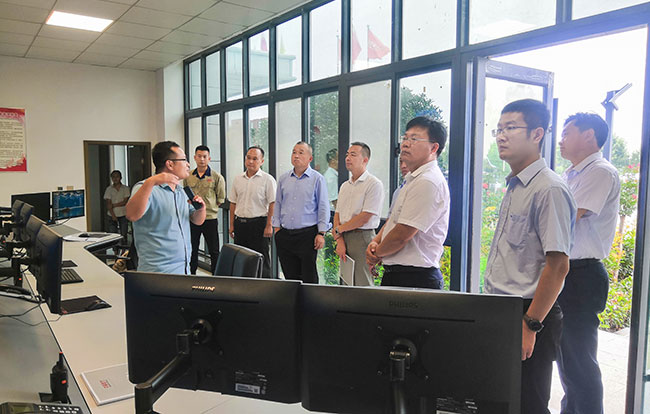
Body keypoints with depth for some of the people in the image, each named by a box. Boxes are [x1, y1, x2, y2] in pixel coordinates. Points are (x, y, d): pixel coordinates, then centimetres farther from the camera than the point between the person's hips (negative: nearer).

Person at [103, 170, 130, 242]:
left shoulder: (125, 188, 3)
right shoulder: (109, 189, 5)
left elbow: (125, 202, -4)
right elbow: (108, 204, -2)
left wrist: (113, 205, -9)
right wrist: (113, 216, -11)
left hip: (123, 215, 0)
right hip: (112, 215, 1)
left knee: (123, 235, -1)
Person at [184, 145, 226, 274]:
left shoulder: (217, 177, -3)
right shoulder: (188, 177, 7)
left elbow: (221, 199, 1)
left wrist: (208, 206, -2)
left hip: (210, 218, -3)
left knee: (214, 251, 2)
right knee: (192, 250, 13)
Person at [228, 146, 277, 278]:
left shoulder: (267, 179, -4)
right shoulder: (238, 179, 12)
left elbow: (272, 204, -8)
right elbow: (233, 203, 16)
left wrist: (269, 226, -14)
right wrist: (232, 225, 11)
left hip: (259, 223, -5)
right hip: (240, 223, 5)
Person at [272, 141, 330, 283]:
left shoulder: (317, 179, -1)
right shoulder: (283, 179, 12)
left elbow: (323, 207, -3)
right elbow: (278, 204, 17)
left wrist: (321, 233, -8)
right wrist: (277, 227, 9)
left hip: (307, 234, -4)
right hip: (285, 234, 4)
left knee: (309, 276, -1)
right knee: (290, 275, 10)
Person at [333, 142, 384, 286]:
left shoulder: (374, 184, -8)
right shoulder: (345, 186, 16)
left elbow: (365, 218, -15)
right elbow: (337, 214, 12)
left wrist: (339, 229, -5)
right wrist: (340, 240, -2)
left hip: (362, 238, -7)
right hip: (344, 238, 7)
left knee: (362, 285, -5)